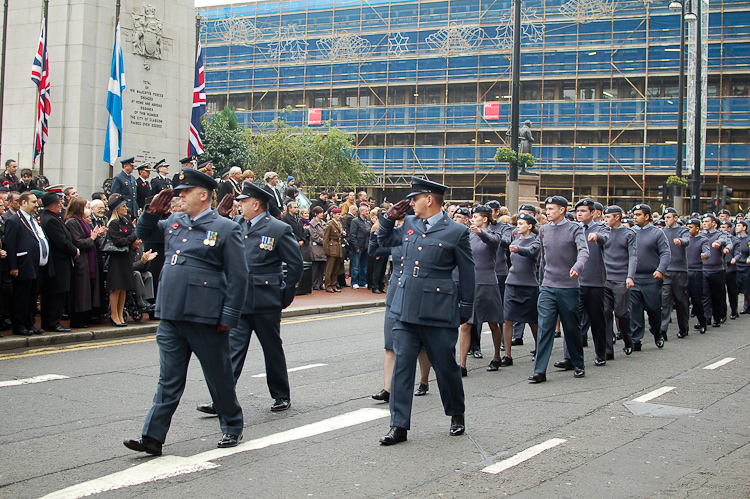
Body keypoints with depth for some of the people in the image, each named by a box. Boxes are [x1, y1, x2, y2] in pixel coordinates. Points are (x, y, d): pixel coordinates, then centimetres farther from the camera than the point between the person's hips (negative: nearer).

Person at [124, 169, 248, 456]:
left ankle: (232, 428, 27)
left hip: (206, 318, -5)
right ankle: (153, 437, 8)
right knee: (169, 380, 7)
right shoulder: (174, 222, 11)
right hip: (171, 315, 5)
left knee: (219, 377, 10)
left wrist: (229, 317, -12)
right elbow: (144, 234, 28)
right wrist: (152, 213, 8)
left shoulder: (225, 229, -6)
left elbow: (238, 277, -8)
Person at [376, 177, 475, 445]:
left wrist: (465, 310, 4)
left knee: (446, 366, 8)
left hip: (438, 312, -4)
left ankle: (457, 415, 31)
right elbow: (385, 241, 29)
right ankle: (399, 426, 7)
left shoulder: (456, 232, -3)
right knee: (402, 365, 2)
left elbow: (467, 273, 2)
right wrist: (389, 218, 11)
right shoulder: (409, 224, 11)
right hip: (405, 310, 4)